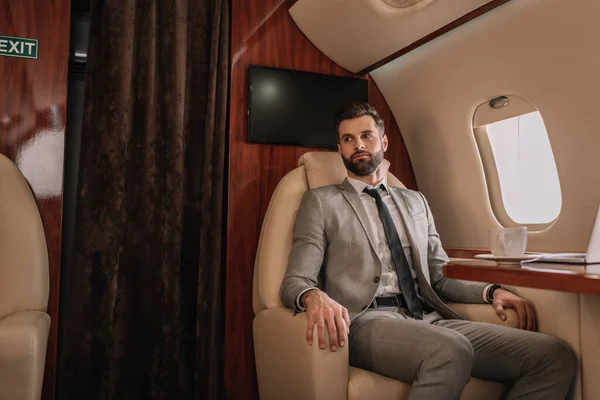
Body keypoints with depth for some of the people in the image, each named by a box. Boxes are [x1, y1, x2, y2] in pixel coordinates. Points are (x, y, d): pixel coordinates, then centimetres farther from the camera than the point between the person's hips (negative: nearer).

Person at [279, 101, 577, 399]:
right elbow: (295, 281, 1)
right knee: (450, 351, -37)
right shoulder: (321, 201, 9)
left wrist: (491, 291, 4)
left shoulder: (415, 202, 23)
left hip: (428, 319, 5)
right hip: (366, 322, -4)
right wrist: (314, 296, -24)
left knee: (555, 356, -16)